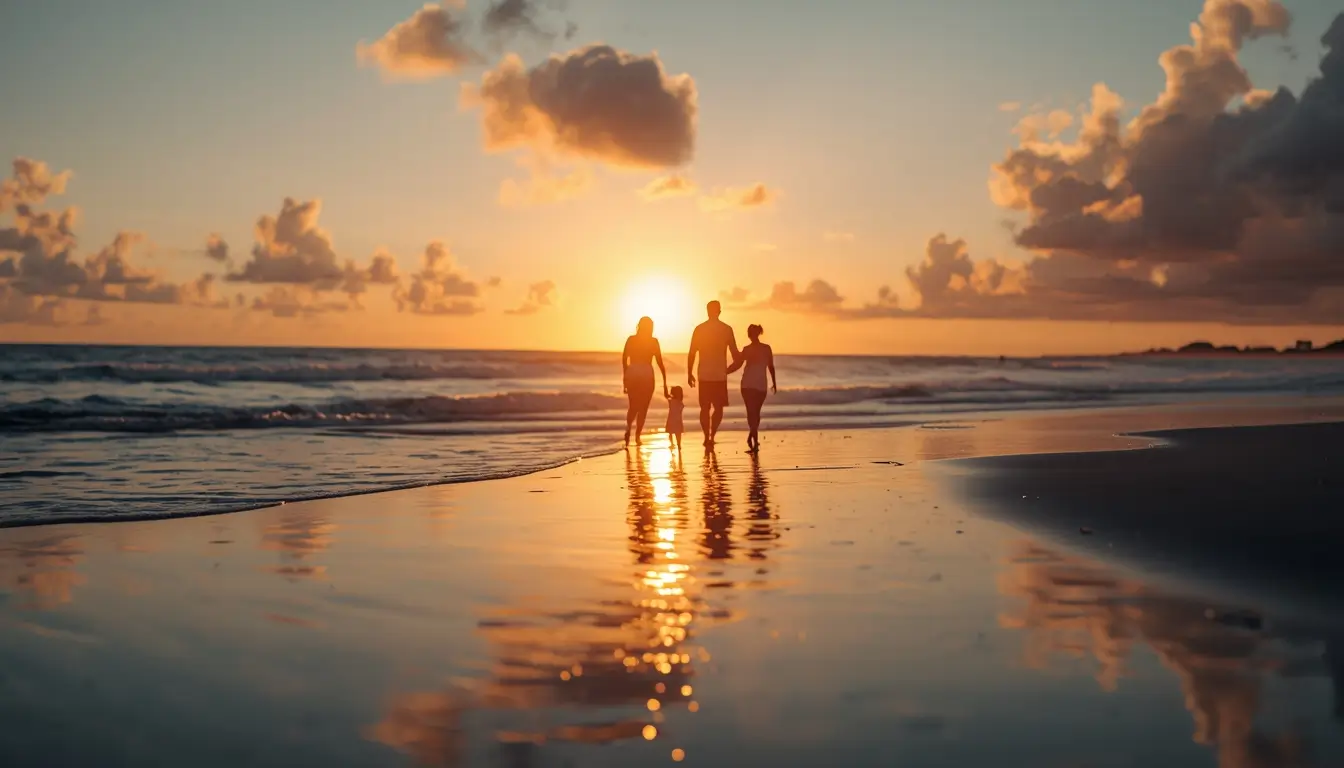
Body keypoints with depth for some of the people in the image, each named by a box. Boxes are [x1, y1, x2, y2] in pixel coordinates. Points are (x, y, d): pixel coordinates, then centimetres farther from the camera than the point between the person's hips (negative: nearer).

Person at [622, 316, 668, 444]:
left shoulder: (631, 339, 4)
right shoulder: (653, 341, -1)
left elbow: (624, 359, 0)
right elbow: (660, 362, -1)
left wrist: (625, 378, 8)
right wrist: (664, 382, 3)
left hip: (632, 375, 2)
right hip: (647, 375, -2)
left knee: (633, 406, 12)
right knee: (643, 408, 10)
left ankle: (628, 427, -15)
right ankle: (637, 435, 5)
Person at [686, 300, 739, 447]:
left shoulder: (699, 329, 1)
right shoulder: (727, 329, -2)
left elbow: (692, 353, 1)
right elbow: (734, 352, 2)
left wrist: (689, 373, 8)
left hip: (704, 375, 1)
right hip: (720, 375, -1)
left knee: (705, 407, 12)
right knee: (718, 407, 8)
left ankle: (707, 437, 9)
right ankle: (711, 436, -7)